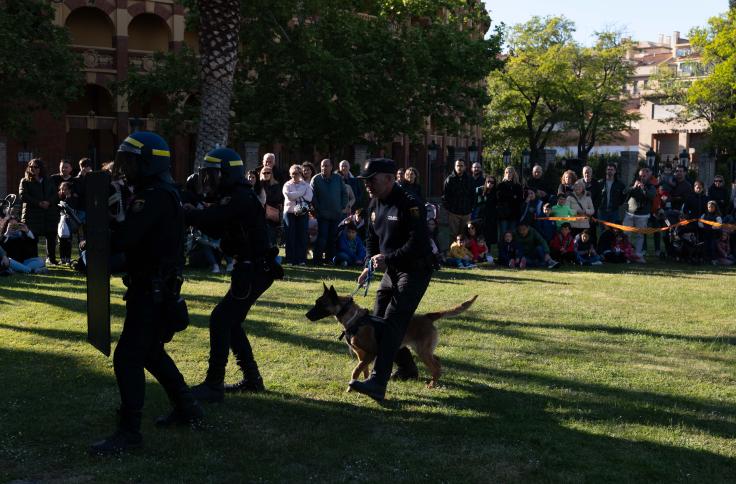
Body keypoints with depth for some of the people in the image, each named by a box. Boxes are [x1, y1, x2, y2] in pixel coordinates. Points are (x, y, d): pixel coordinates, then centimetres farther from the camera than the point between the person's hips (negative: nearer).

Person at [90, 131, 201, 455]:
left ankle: (129, 432, -4)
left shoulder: (154, 197, -20)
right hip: (154, 286, 11)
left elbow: (124, 240, -29)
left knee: (127, 358, -8)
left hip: (153, 290, -11)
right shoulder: (159, 192, 13)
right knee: (150, 351, 22)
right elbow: (135, 237, 10)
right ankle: (186, 408, 32)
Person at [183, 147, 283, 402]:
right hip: (250, 269, 10)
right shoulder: (236, 197, 15)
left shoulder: (241, 198, -17)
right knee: (230, 322, 15)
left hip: (253, 272, -10)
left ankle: (213, 385, -7)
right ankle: (252, 379, 21)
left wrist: (183, 211, -14)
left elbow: (209, 218, -28)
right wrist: (193, 213, 0)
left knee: (220, 320, -10)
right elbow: (216, 229, 15)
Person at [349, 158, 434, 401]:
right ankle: (407, 368, 30)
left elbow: (417, 244, -27)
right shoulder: (375, 204, 7)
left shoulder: (410, 206, -21)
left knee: (392, 323, -18)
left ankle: (377, 383, -23)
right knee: (378, 320, 11)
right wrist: (369, 264, 2)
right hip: (391, 270, 9)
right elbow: (372, 238, 18)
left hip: (415, 271, -9)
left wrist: (386, 258, -24)